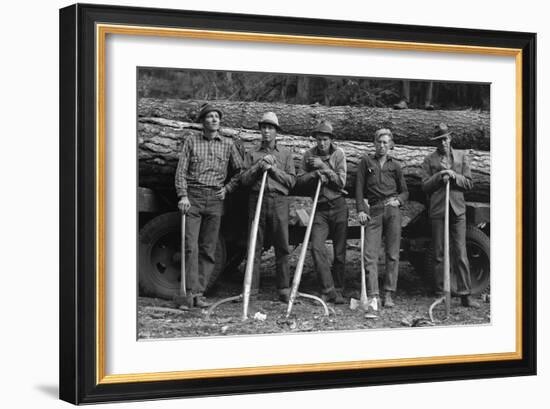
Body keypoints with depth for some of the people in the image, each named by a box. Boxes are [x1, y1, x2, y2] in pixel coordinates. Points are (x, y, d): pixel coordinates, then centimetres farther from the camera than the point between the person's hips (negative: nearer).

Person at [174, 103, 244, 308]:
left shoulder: (228, 144, 12)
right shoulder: (191, 141, 7)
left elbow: (240, 171, 18)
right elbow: (181, 170, 2)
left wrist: (227, 189, 4)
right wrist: (183, 195, -10)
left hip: (215, 199, 2)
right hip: (193, 197, -2)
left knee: (208, 250, 2)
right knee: (191, 246, -11)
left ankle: (200, 292, 6)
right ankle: (192, 291, -13)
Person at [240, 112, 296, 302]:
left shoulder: (285, 153, 13)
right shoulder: (253, 154, 14)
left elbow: (291, 180, 5)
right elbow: (244, 179, 5)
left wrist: (274, 169, -6)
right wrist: (259, 167, -8)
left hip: (279, 201, 0)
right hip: (257, 199, 1)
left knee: (282, 247, -2)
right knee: (254, 246, -1)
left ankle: (284, 289, 2)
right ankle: (251, 288, 1)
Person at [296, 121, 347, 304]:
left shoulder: (338, 154, 0)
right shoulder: (309, 155, 4)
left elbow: (341, 182, -7)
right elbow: (300, 181, 1)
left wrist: (323, 167, -13)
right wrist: (316, 174, -15)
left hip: (338, 206, -1)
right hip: (319, 207, 1)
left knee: (340, 251, 2)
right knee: (317, 247, -14)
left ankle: (338, 290, 13)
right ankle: (327, 289, -10)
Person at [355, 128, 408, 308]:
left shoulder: (395, 165, 15)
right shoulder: (366, 161, 11)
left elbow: (405, 192, 19)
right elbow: (359, 187, 7)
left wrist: (398, 200, -2)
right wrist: (360, 210, -4)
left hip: (392, 210, 1)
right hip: (373, 211, -1)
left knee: (392, 254, -2)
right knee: (370, 254, -9)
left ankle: (389, 295, 1)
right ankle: (373, 294, -10)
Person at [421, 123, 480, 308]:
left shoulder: (462, 156, 12)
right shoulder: (429, 160, 8)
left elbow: (469, 183, 8)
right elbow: (425, 186, 2)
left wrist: (454, 176, -9)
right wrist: (439, 176, -13)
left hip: (457, 209, 1)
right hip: (437, 210, 0)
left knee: (460, 253, -3)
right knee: (439, 254, 2)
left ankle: (465, 295, -2)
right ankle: (441, 293, 7)